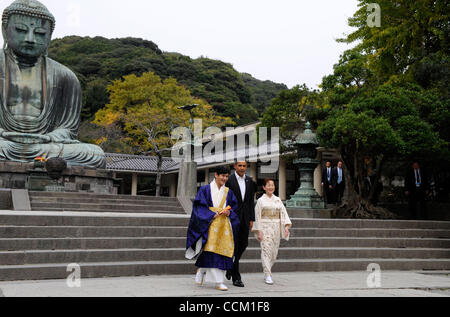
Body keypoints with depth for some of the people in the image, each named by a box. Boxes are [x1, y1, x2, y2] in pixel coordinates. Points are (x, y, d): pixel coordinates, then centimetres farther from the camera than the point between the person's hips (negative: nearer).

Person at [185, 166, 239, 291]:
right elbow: (199, 206, -2)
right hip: (210, 223, -4)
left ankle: (201, 271, 17)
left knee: (223, 250, -1)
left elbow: (235, 207, 15)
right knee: (211, 250, -11)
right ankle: (218, 281, -8)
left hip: (225, 225, 4)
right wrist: (212, 214, -13)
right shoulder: (205, 190, 3)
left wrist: (229, 212, -7)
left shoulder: (228, 192, 15)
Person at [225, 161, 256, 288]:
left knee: (243, 244, 8)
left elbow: (251, 201, 12)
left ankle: (231, 266, 32)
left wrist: (252, 219, 8)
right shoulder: (229, 180, -6)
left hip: (245, 217, 5)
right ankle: (236, 277, 5)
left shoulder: (250, 181, 10)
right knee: (234, 244, -2)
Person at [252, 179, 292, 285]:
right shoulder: (261, 200, 2)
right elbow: (257, 216, -1)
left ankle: (267, 272, 25)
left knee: (274, 251, 6)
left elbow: (283, 213, 6)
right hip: (265, 228, -4)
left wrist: (286, 226, -7)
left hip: (276, 228, 4)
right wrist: (258, 231, -7)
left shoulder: (278, 200, 12)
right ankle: (268, 275, -6)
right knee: (266, 250, -10)